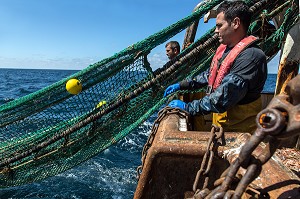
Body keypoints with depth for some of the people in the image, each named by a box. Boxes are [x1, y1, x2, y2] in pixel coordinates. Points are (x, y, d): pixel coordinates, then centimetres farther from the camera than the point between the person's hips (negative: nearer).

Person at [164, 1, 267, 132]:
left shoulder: (251, 56, -27)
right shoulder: (224, 48, 3)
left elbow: (223, 98, -32)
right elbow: (210, 75, 16)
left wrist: (188, 107, -24)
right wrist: (182, 85, 9)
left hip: (238, 129, -8)